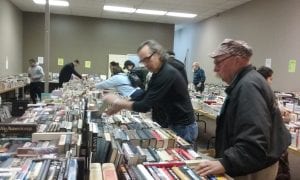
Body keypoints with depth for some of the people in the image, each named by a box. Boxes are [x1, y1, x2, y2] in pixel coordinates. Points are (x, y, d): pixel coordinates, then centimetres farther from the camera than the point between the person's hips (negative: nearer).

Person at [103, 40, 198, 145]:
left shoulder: (167, 74, -25)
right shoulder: (157, 74, 5)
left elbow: (146, 106, -26)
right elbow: (145, 98, 10)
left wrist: (118, 102, -16)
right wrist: (119, 106, 0)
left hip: (184, 128, -9)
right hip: (174, 125, 9)